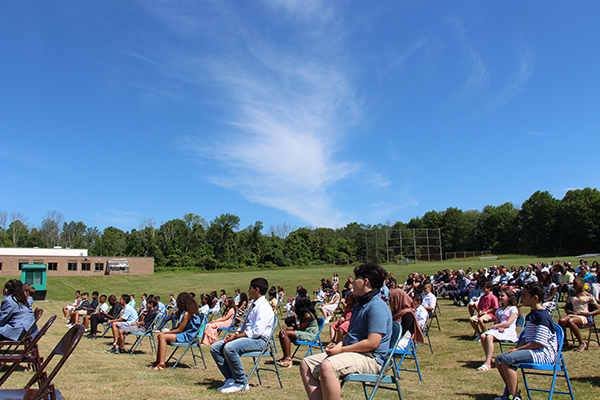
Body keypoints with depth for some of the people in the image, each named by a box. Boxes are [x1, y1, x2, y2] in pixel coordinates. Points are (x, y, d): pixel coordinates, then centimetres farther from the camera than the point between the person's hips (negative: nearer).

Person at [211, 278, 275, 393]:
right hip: (245, 336, 10)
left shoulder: (263, 306, -14)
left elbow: (257, 331, -22)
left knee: (229, 348, -34)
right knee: (215, 348, 0)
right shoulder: (253, 305, 18)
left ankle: (241, 383, -17)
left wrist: (236, 336, -18)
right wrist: (236, 333, 2)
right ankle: (230, 379, 1)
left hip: (258, 340, -10)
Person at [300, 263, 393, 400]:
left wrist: (342, 349, -15)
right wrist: (339, 344, 5)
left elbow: (372, 343, -22)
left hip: (370, 358, -10)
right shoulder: (359, 305, 20)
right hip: (352, 353, 11)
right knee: (306, 364, 1)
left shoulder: (377, 307, -14)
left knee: (327, 366, -36)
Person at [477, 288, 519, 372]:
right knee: (483, 336, -23)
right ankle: (488, 360, -19)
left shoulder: (513, 309, 2)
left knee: (489, 337, -33)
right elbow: (496, 322, 14)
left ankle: (487, 363, -37)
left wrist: (494, 326, -9)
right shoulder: (499, 310, 25)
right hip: (499, 330, 7)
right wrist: (499, 327, -11)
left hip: (509, 332, -7)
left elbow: (508, 323, -10)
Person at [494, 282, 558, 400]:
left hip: (544, 353, -10)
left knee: (507, 359, -28)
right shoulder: (530, 316, 16)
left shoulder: (542, 316, -17)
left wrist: (518, 349, -17)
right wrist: (517, 349, 1)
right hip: (532, 350, 10)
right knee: (499, 359, 4)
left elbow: (539, 343, -22)